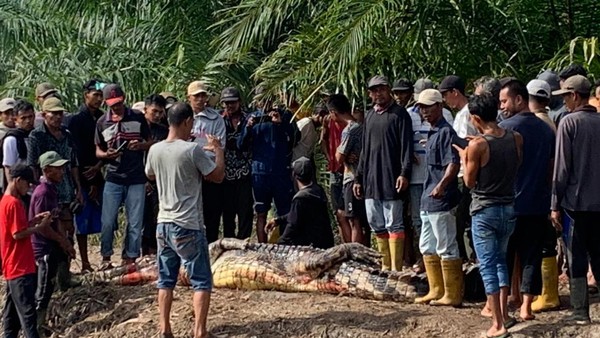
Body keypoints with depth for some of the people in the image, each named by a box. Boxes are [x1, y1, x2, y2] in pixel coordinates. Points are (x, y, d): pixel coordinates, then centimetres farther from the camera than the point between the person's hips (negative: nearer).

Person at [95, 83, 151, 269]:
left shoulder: (138, 118, 3)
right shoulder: (102, 122, 5)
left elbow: (150, 143, 9)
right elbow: (98, 151, 11)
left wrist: (141, 145, -14)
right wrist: (106, 154, -12)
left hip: (136, 179, 0)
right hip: (113, 178, 0)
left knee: (135, 222, 3)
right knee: (108, 221, -2)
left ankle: (130, 258, 14)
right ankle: (106, 257, 13)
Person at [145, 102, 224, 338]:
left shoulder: (155, 150, 2)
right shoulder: (193, 150, -15)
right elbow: (218, 176, -5)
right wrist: (218, 150, 10)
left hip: (164, 224, 6)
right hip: (188, 226, -6)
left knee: (166, 280, 14)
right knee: (202, 281, 2)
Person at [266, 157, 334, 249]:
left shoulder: (300, 198, -21)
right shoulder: (318, 190, 7)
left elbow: (293, 226, -15)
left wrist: (279, 243, -2)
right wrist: (277, 220, 20)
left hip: (315, 244, -9)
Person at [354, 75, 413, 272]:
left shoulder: (399, 114, -3)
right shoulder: (369, 116, 17)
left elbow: (406, 146, -10)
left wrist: (404, 173, -20)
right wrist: (359, 178, 19)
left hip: (391, 180, -7)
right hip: (371, 180, 7)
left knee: (394, 225, -5)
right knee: (377, 226, 11)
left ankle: (396, 269, -3)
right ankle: (385, 266, 20)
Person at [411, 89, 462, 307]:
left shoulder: (446, 132, -13)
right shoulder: (432, 133, 16)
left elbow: (454, 163, -24)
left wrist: (442, 185, -36)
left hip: (441, 200, -10)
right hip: (429, 200, 10)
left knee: (446, 249, -4)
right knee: (427, 248, 17)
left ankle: (452, 295, 3)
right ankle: (436, 291, 25)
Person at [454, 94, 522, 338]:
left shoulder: (478, 145, -17)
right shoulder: (516, 139, -3)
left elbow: (469, 182, -8)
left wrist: (464, 158, 9)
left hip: (485, 211, -5)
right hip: (509, 208, 6)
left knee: (488, 266, 0)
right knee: (501, 260, 22)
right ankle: (504, 314, 24)